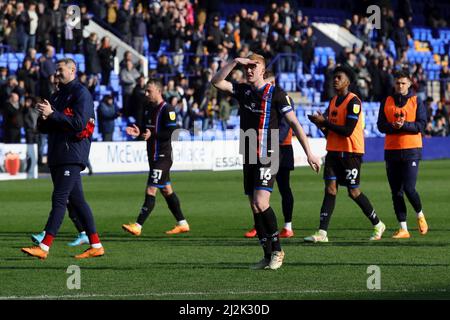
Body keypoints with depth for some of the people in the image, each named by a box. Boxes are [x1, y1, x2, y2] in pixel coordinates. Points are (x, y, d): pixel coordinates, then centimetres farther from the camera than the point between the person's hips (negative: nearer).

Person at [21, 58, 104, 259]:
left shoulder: (81, 94, -6)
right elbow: (43, 128, 20)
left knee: (59, 199, -13)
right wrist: (44, 118, -3)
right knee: (77, 200, 8)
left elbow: (79, 123, -18)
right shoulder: (57, 95, 20)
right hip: (57, 156, 9)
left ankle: (44, 247, -20)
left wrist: (52, 114, -19)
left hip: (73, 154, -9)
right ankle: (95, 245, 11)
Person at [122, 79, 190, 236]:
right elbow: (146, 129, 21)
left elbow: (172, 132, -20)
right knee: (166, 189, 14)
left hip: (162, 156, -10)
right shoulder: (149, 108, 13)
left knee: (151, 191, -11)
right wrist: (138, 132, -1)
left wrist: (152, 134, -27)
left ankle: (138, 226, -14)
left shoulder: (167, 109, -14)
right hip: (153, 155, 10)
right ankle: (182, 223, 22)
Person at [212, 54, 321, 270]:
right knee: (254, 207, 6)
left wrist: (309, 153, -11)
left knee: (261, 203, -19)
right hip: (249, 158, 7)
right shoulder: (243, 91, 10)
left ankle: (277, 250, -4)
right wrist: (235, 62, -6)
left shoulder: (275, 93, -7)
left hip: (268, 157, -7)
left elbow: (294, 123, -7)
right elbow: (216, 81, 4)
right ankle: (268, 256, 13)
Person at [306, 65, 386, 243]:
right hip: (334, 151, 7)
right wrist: (322, 126, -2)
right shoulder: (333, 101, 13)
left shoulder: (353, 101, -13)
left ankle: (377, 225, 19)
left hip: (351, 152, -7)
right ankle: (322, 233, -10)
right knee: (330, 188, -4)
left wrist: (325, 122, -17)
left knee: (353, 191, 0)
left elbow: (347, 130, -20)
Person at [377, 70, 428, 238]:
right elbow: (381, 126, 4)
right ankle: (403, 229, 8)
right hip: (391, 150, 3)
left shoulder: (416, 101, 3)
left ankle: (420, 215, 16)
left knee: (409, 188, -13)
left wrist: (404, 125, -20)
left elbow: (421, 125, -6)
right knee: (396, 191, 2)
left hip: (411, 150, -3)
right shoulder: (386, 102, 10)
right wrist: (394, 126, -15)